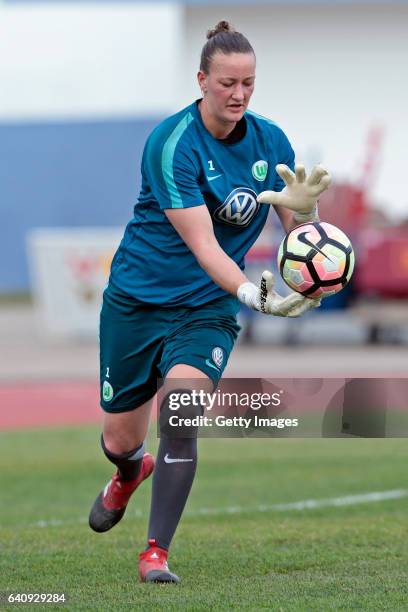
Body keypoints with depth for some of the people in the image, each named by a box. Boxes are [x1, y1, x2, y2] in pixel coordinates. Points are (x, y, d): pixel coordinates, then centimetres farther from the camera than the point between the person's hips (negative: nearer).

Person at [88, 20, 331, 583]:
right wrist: (253, 295, -43)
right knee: (120, 441, 8)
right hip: (138, 298, -2)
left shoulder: (270, 141, -4)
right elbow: (202, 244, -27)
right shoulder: (173, 142, -21)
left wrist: (303, 208, -24)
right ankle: (130, 473, 48)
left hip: (207, 309, 2)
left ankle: (156, 553, -16)